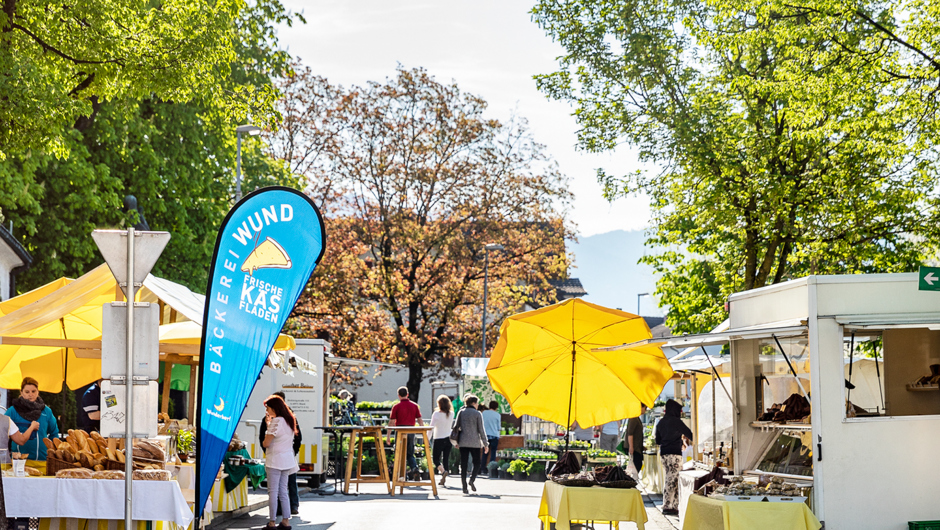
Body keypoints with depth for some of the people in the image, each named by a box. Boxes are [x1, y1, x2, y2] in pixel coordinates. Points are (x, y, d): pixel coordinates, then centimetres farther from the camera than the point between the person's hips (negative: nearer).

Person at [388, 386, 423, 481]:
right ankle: (415, 469, -11)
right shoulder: (414, 406, 6)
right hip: (411, 431, 3)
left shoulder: (396, 407, -4)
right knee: (410, 454, 13)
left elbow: (391, 422, -5)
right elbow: (420, 420, 5)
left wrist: (388, 435, 1)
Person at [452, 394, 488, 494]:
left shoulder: (461, 413, 6)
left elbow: (455, 427, 6)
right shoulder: (477, 414, -3)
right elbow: (481, 430, -4)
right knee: (476, 463, 8)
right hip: (474, 442, -3)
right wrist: (485, 444, 1)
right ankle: (472, 479, -16)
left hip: (463, 442, 3)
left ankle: (464, 486, 0)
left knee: (463, 464, 5)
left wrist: (456, 441, 16)